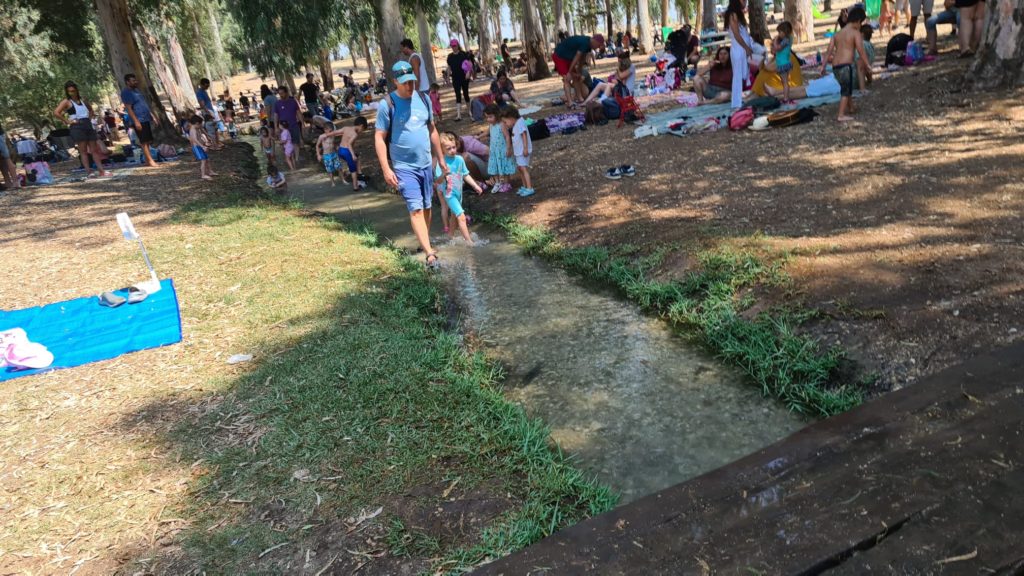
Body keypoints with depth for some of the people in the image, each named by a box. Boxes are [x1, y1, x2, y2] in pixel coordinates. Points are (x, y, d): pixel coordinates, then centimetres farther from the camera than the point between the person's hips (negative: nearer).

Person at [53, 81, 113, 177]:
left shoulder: (82, 100, 15)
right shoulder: (66, 102, -2)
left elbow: (90, 109, 32)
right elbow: (56, 112, -12)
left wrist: (89, 118, 17)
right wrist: (67, 121, -10)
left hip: (88, 125, 6)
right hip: (77, 127, -6)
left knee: (94, 149, 3)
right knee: (83, 151, -6)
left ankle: (101, 170, 3)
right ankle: (89, 172, -8)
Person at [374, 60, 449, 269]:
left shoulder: (423, 99, 5)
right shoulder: (387, 104, -10)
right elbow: (379, 138, -10)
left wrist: (441, 159, 15)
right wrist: (386, 169, -17)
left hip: (426, 164, 5)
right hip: (403, 168, -5)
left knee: (426, 207, 14)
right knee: (415, 209, -13)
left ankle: (425, 243, 32)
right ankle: (430, 254, -17)